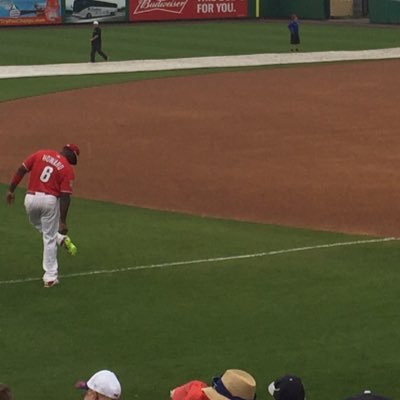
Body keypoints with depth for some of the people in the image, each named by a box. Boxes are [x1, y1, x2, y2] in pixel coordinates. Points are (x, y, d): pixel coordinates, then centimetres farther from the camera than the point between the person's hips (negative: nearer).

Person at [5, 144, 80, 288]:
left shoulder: (41, 154, 6)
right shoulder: (68, 169, -3)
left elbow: (21, 170, 2)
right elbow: (65, 197, -9)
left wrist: (11, 190, 9)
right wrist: (63, 221, -8)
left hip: (31, 198, 2)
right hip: (50, 200, -2)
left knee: (37, 223, 33)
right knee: (49, 237, 9)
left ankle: (60, 239, 13)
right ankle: (50, 277, 9)